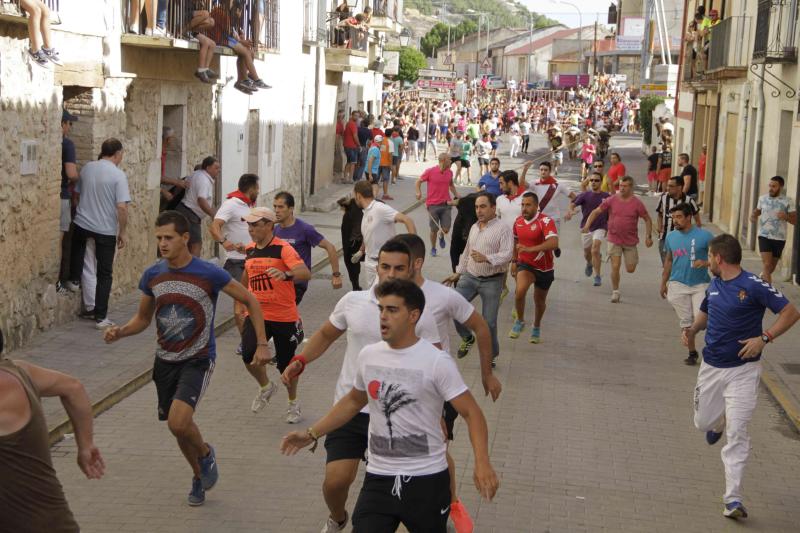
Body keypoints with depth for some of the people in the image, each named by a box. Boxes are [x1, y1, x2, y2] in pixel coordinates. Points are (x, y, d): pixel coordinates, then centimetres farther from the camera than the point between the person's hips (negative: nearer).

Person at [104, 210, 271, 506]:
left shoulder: (209, 274, -17)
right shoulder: (152, 275, -3)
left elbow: (250, 301, -5)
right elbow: (143, 318, 11)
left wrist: (262, 344, -10)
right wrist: (120, 331, -10)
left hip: (198, 360, -5)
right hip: (165, 360, 5)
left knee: (178, 422, -22)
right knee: (178, 425, 14)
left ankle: (205, 452, 11)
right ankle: (199, 476, 40)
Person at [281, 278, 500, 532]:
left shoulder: (437, 362, -12)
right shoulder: (368, 355, 3)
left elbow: (471, 413, -12)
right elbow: (354, 401, 20)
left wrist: (482, 463, -26)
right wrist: (312, 434, 18)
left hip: (427, 479, -3)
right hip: (378, 477, 3)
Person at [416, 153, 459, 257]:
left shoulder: (450, 172, 5)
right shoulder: (429, 172, -9)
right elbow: (418, 182, 2)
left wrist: (456, 195, 11)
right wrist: (419, 192, -14)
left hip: (446, 204, 3)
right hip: (433, 205, -3)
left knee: (446, 230, -5)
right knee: (434, 230, 5)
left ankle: (441, 237, 32)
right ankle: (433, 248, 27)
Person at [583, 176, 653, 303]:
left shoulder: (637, 203, -8)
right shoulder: (611, 200, -6)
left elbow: (647, 219, 1)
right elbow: (596, 212, 0)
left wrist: (649, 237, -6)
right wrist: (587, 225, -14)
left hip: (630, 241, 0)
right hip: (614, 239, 0)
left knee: (630, 269, 6)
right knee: (615, 266, -7)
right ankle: (615, 292, 11)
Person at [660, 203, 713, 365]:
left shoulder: (704, 235, -9)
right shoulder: (671, 237, 5)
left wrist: (706, 263, -23)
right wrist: (663, 283, 18)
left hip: (700, 284, -4)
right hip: (678, 284, 4)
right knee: (685, 321, 8)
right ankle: (692, 352, 22)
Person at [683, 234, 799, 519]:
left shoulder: (754, 285, -15)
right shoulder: (714, 285, 7)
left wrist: (764, 338, -24)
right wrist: (692, 329, 4)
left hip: (743, 370, -6)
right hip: (711, 367, 6)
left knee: (737, 434, -10)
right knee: (703, 422, 17)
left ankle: (732, 499, -6)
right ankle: (719, 422, 54)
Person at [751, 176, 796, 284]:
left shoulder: (788, 201, -5)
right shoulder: (762, 198, 1)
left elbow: (795, 221, -4)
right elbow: (757, 211, 20)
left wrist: (786, 217, -25)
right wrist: (753, 216, -2)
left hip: (779, 238, 1)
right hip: (764, 236, -1)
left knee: (772, 266, 18)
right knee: (766, 264, -16)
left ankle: (763, 276, 47)